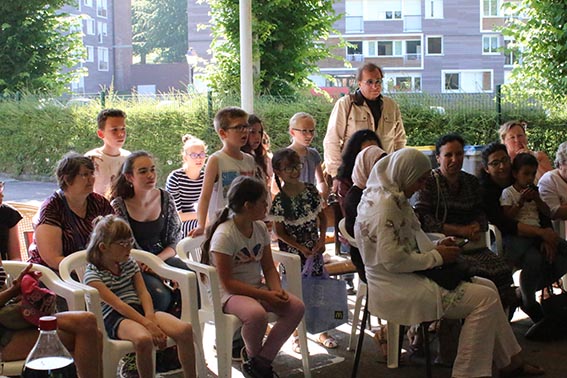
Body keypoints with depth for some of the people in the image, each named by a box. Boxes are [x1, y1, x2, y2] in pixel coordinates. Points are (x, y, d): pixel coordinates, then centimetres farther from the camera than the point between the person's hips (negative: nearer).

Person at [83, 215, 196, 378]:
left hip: (138, 310, 6)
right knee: (143, 339, -39)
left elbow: (143, 293, 7)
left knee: (185, 329, -19)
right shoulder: (92, 274, -5)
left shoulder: (129, 262, 16)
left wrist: (150, 317, -13)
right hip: (114, 317, -6)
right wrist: (147, 324, -23)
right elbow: (118, 304, -15)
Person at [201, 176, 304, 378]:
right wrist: (265, 295, -23)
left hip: (257, 287, 7)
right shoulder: (224, 235, -18)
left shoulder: (260, 228, 5)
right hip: (229, 293, -7)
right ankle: (252, 357, -3)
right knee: (256, 314, -37)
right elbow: (228, 282, -19)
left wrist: (277, 290, -12)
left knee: (296, 307, -15)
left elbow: (269, 268, 10)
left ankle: (262, 359, -4)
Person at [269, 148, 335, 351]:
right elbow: (280, 232, -11)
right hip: (292, 253, -4)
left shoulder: (311, 190, -1)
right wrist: (301, 248, -16)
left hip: (315, 248, 4)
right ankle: (297, 335, 19)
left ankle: (321, 331, 26)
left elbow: (322, 216, 8)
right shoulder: (279, 201, -14)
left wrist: (322, 238, -6)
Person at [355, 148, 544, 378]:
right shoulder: (385, 205, -20)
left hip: (407, 277, 11)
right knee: (485, 298, -14)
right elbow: (393, 261, -25)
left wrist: (435, 247, 4)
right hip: (395, 289, -11)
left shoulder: (394, 199, 13)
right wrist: (436, 257, -13)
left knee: (488, 287, 10)